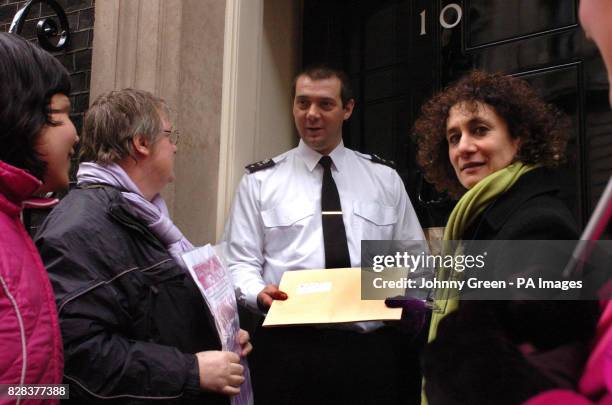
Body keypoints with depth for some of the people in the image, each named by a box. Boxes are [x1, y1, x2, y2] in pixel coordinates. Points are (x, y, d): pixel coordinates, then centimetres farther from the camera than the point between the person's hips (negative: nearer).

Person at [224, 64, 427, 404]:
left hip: (370, 349, 2)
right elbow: (240, 261, 4)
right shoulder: (260, 180, 6)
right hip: (288, 350, -1)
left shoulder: (386, 178, 12)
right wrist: (258, 294, -17)